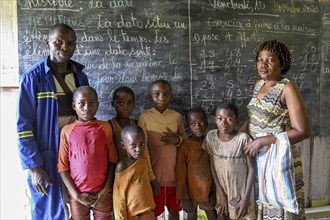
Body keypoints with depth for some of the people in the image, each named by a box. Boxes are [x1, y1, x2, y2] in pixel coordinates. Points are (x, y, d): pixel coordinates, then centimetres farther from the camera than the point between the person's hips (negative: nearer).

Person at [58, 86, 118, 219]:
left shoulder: (105, 127, -3)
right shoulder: (67, 131, -4)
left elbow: (112, 160, 0)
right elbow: (62, 167, -2)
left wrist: (106, 189, -6)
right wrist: (76, 194, -7)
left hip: (102, 193, 0)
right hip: (78, 194, 0)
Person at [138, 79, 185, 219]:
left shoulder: (177, 117, 0)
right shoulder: (144, 117, -8)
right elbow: (143, 148, -9)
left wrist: (178, 140, -12)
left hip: (175, 174, 3)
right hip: (154, 174, -2)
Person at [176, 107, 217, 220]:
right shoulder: (185, 145, -18)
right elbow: (180, 173, -13)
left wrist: (215, 191, 3)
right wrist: (183, 197, -11)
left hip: (209, 191, 3)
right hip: (191, 192, -3)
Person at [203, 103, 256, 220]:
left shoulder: (243, 138, -17)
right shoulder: (211, 136, -8)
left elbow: (251, 168, -12)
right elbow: (212, 165, -4)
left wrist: (246, 198, -13)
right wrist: (221, 194, -5)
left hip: (241, 190, -2)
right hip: (222, 189, 3)